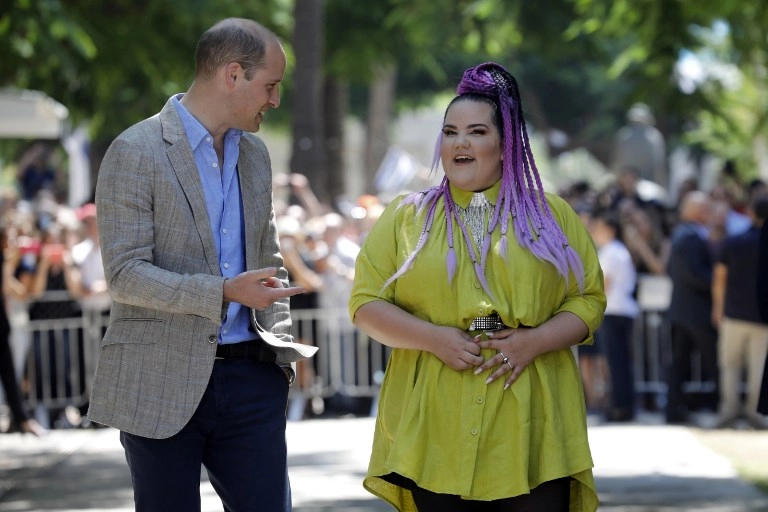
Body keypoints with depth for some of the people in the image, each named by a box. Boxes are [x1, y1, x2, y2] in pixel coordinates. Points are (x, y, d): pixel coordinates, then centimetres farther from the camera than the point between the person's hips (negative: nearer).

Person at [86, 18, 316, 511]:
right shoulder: (136, 152, -9)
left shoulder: (254, 152, 14)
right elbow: (125, 273, -14)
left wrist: (282, 351, 11)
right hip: (162, 384, -5)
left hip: (249, 377, 5)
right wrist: (224, 292, -24)